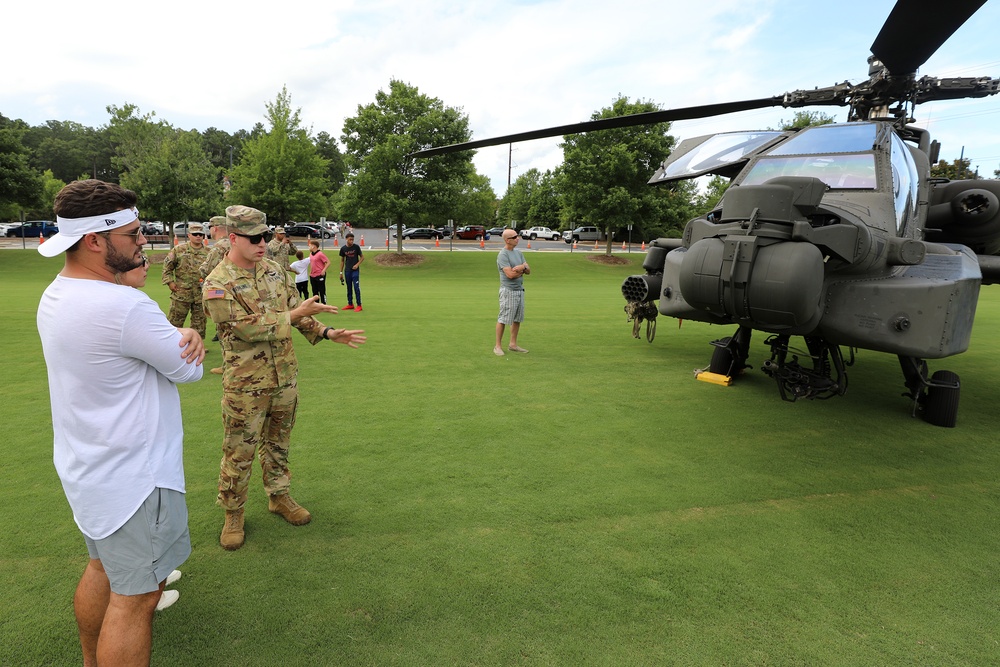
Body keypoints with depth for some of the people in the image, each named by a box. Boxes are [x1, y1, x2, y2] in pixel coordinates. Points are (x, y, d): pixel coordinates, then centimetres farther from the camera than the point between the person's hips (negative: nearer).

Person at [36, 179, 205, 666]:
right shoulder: (123, 307, -28)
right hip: (132, 476, -10)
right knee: (136, 595, 5)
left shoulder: (54, 296, 3)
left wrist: (181, 335, -14)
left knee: (103, 568, 26)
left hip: (87, 466, 10)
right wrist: (187, 343, 0)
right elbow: (190, 371, -17)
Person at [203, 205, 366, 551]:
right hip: (245, 385, -5)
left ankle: (279, 497, 37)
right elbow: (247, 328, -23)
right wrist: (295, 315, -21)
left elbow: (296, 311, 10)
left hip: (285, 377, 5)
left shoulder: (275, 271, 4)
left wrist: (328, 333, -4)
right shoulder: (217, 285, -15)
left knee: (277, 443, 20)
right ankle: (233, 514, 27)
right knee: (239, 452, 8)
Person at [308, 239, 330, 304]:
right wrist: (310, 272, 18)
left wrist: (324, 270, -20)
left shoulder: (320, 254, -13)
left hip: (320, 276, -8)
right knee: (314, 292, 12)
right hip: (312, 276, 8)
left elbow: (328, 262, -14)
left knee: (322, 291, -2)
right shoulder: (311, 254, 11)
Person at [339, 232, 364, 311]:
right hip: (347, 271, 3)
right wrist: (341, 272, 10)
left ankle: (359, 305, -2)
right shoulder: (343, 248, 2)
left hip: (355, 270, -3)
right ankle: (350, 304, 21)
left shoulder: (356, 247, -4)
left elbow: (362, 257, 4)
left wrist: (357, 264, -12)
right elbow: (342, 260, 10)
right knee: (349, 288, 10)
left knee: (356, 287, -7)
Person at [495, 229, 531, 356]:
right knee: (503, 319, -3)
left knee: (517, 319, 12)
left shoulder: (518, 253, 12)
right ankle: (498, 346, 5)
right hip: (508, 291, -8)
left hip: (520, 290, 8)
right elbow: (510, 274, -22)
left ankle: (513, 344, 21)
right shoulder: (503, 255, -13)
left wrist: (523, 266, -13)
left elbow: (528, 271, 9)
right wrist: (522, 271, -6)